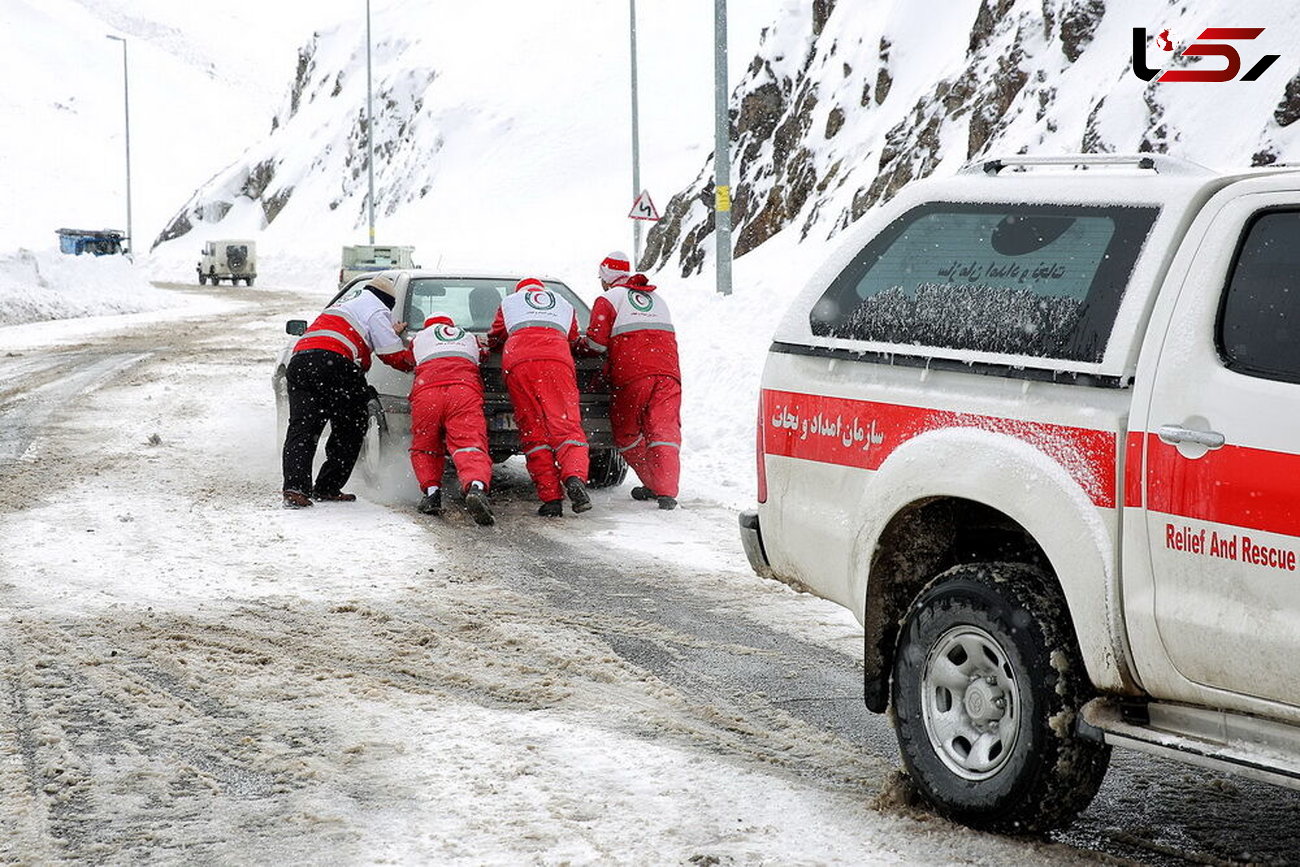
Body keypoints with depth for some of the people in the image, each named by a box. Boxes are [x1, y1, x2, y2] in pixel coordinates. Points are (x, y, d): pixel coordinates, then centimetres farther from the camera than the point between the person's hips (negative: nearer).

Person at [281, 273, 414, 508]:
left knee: (301, 428, 0)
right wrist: (418, 362, 21)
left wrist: (391, 334, 38)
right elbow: (394, 357, 5)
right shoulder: (377, 311, 9)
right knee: (349, 430, 8)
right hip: (335, 363, -7)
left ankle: (295, 487, -16)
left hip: (299, 359, 7)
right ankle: (327, 487, 7)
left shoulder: (346, 302, 34)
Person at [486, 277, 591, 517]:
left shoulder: (509, 302, 31)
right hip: (558, 360, 0)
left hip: (518, 363, 0)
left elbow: (494, 340, 36)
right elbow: (574, 342, 39)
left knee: (534, 432, -2)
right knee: (565, 425, -9)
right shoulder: (565, 306, 34)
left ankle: (551, 497, -14)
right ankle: (574, 477, -37)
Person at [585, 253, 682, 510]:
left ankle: (653, 483, 13)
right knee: (664, 430, -4)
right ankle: (666, 491, -19)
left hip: (632, 375, -4)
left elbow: (596, 341, -4)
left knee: (626, 433, 13)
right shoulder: (656, 298, 26)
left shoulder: (610, 298, 6)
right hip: (667, 372, 4)